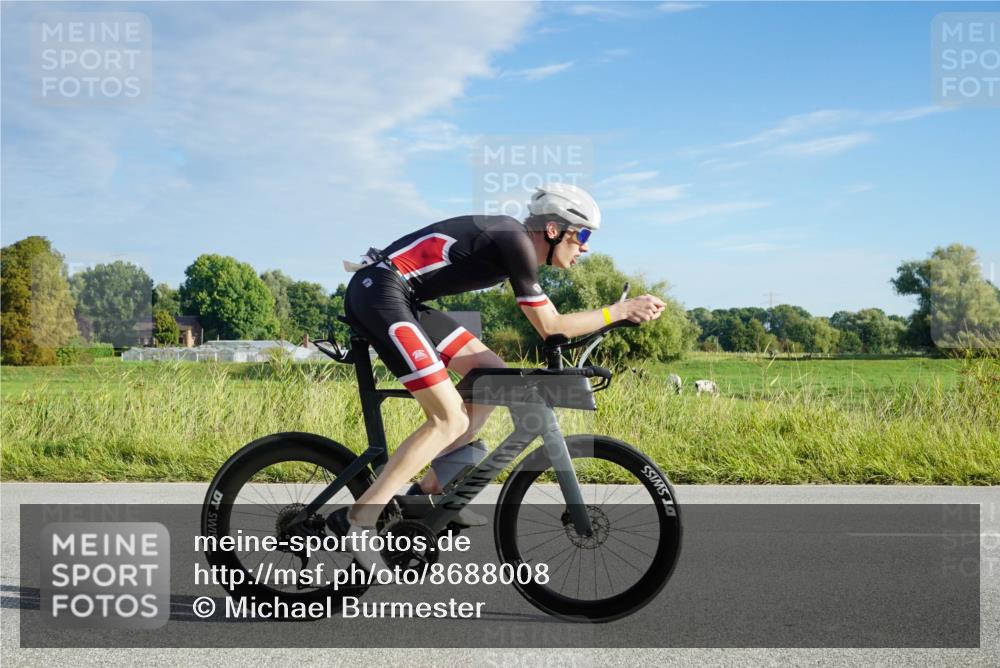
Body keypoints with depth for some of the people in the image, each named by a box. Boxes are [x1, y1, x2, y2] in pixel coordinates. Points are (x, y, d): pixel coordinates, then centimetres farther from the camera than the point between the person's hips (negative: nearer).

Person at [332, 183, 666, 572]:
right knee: (450, 421, -12)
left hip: (400, 299, 10)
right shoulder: (515, 241, -13)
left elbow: (545, 323, 21)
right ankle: (358, 521, -10)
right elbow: (550, 327, -10)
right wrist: (620, 311, -4)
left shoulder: (514, 241, 15)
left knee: (492, 372, 10)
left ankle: (431, 488, 13)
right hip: (378, 294, -10)